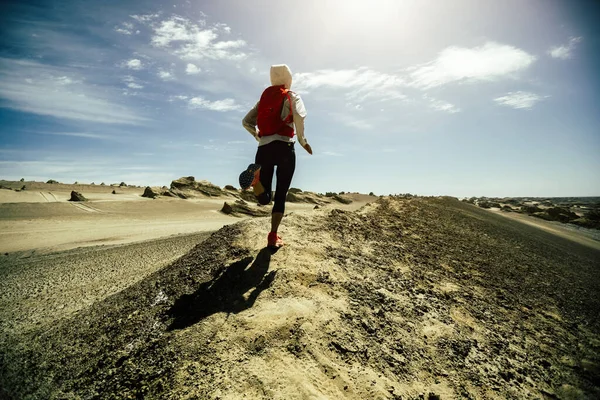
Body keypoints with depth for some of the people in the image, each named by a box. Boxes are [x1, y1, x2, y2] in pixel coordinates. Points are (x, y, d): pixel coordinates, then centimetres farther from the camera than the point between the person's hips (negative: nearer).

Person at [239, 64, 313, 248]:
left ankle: (255, 176, -29)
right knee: (281, 195, 6)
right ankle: (273, 236, 0)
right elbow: (299, 117, -12)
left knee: (264, 198, 3)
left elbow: (246, 122, 17)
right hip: (284, 148, -3)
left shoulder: (264, 98, 22)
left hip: (263, 149, 3)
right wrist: (302, 141, -1)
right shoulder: (292, 97, 9)